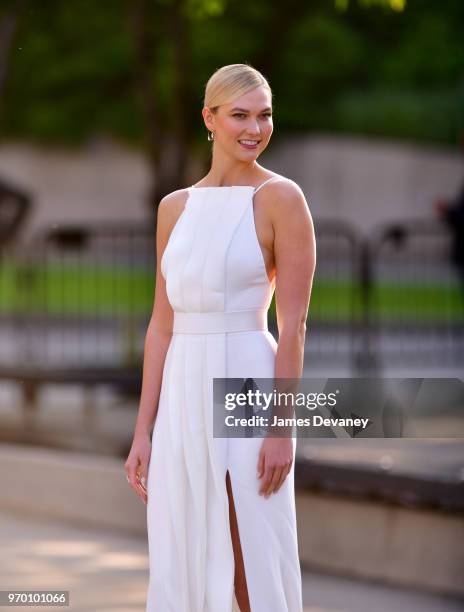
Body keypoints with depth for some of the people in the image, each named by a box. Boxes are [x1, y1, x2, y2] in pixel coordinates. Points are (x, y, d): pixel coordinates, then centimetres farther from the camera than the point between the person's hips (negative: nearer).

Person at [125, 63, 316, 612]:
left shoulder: (281, 198, -5)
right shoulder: (176, 207, 11)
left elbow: (294, 324, -10)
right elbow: (162, 324, 11)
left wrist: (282, 429, -15)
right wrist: (143, 432, 7)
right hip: (182, 400, 6)